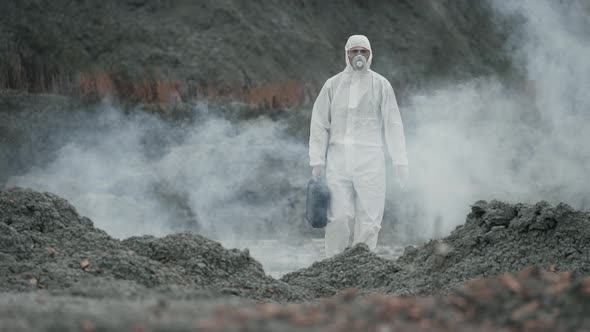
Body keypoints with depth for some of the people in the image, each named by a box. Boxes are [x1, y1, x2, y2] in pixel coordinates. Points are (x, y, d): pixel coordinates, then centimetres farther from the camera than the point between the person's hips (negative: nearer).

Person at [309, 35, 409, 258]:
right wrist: (317, 160, 1)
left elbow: (393, 124, 5)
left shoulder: (380, 84, 5)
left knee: (369, 218, -3)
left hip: (370, 160, 0)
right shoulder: (333, 85, 7)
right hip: (338, 159, 0)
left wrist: (400, 161, 1)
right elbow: (319, 124, 8)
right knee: (339, 217, -5)